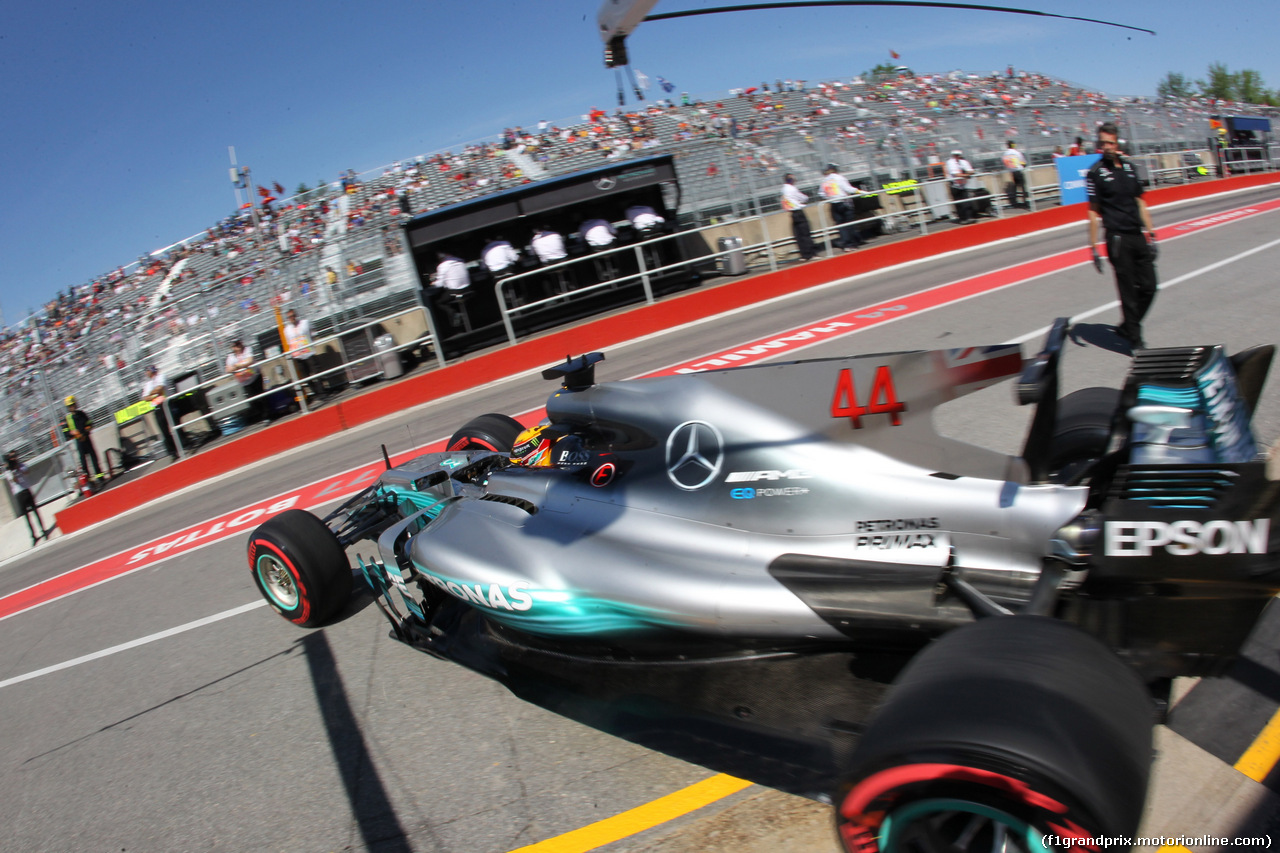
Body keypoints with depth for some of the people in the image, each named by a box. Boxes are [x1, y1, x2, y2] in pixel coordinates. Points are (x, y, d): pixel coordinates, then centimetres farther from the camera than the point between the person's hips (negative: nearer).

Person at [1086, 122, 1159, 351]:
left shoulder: (1129, 167, 12)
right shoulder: (1095, 173, -4)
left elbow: (1140, 203, 17)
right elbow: (1093, 212, -5)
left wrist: (1151, 234, 14)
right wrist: (1094, 248, -9)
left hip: (1138, 236, 6)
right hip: (1118, 239, -6)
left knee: (1148, 287, 5)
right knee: (1128, 291, -2)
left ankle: (1127, 327, 23)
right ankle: (1135, 340, 7)